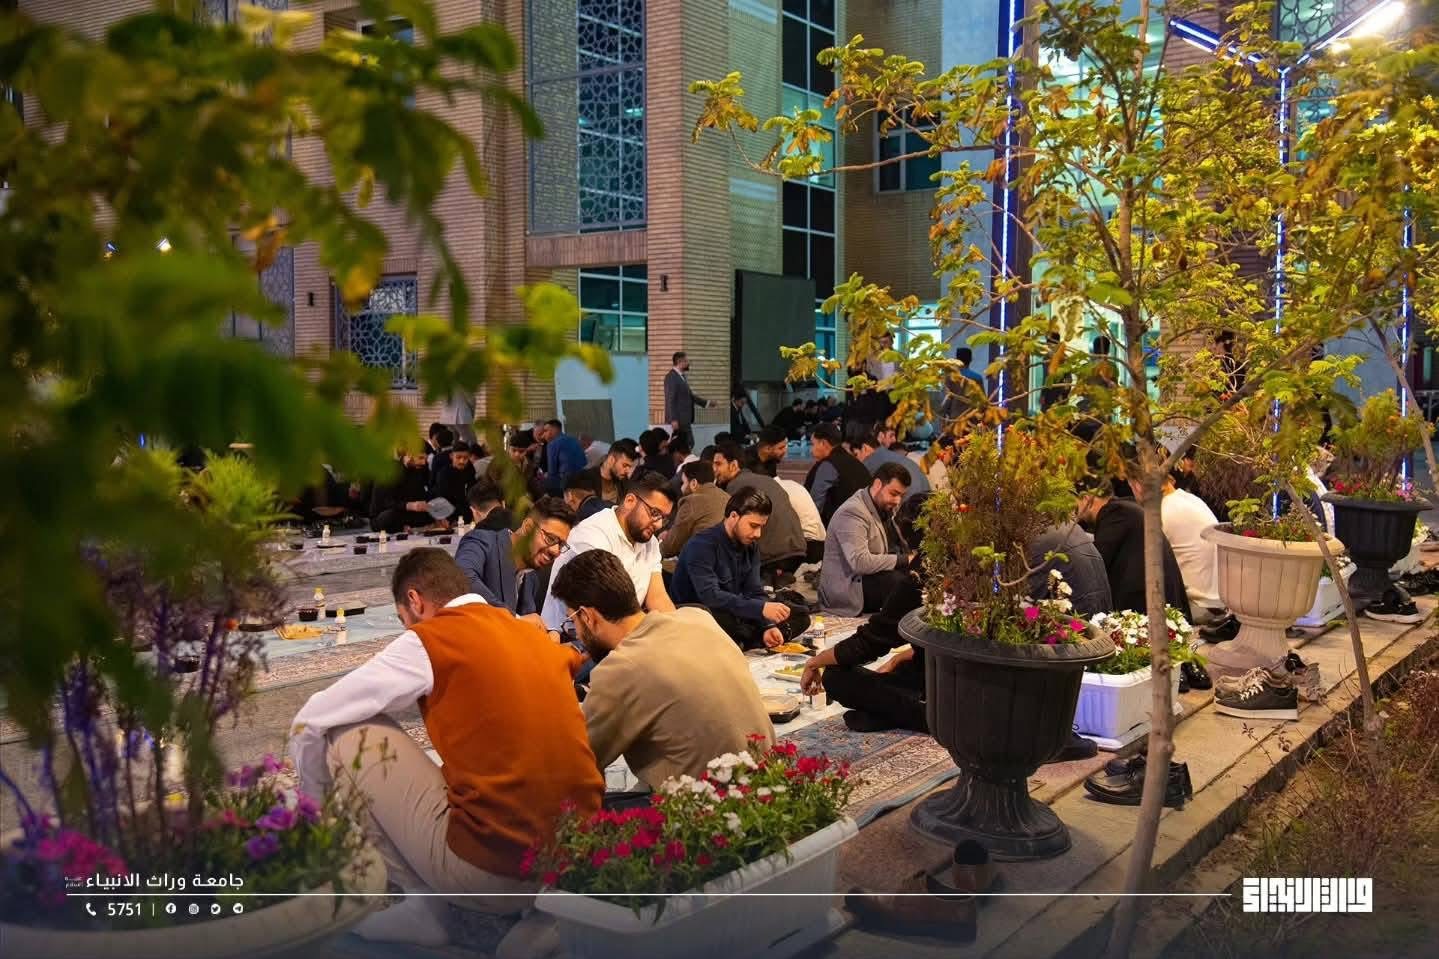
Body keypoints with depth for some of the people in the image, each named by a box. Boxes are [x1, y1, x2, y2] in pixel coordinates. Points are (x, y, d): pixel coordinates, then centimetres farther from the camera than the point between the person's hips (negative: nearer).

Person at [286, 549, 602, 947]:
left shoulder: (429, 640, -2)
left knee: (348, 733, 8)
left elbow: (309, 722, 5)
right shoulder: (537, 637, 13)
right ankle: (545, 908, 19)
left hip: (490, 868, -7)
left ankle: (421, 904, 10)